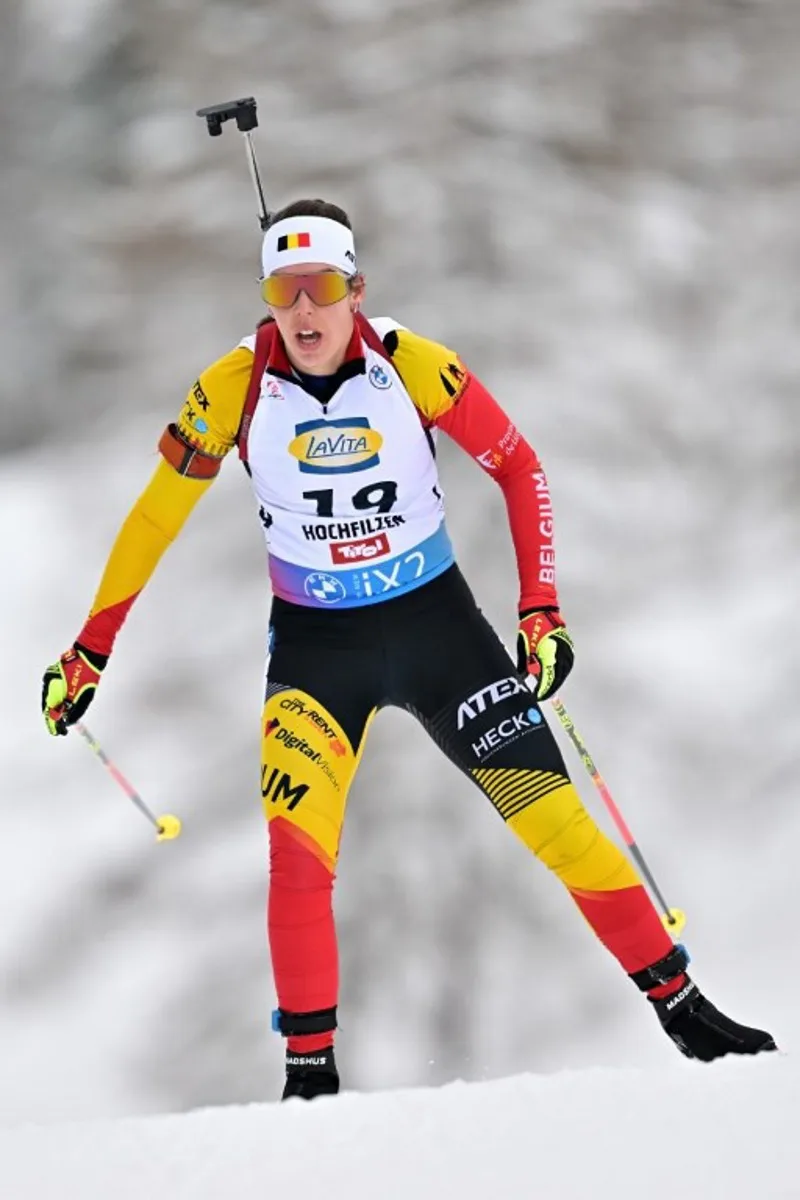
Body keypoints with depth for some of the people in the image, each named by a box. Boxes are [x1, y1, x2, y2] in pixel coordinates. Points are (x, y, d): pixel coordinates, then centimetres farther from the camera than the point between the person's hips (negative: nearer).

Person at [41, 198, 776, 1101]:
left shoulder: (412, 367, -17)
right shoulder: (234, 389, -14)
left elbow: (518, 469, -4)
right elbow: (155, 518, -3)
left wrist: (541, 610, -11)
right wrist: (90, 651, 0)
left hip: (436, 621, 0)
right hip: (313, 643, 0)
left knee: (556, 817, -3)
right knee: (295, 849, -18)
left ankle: (681, 1007, 9)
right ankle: (311, 1071, -6)